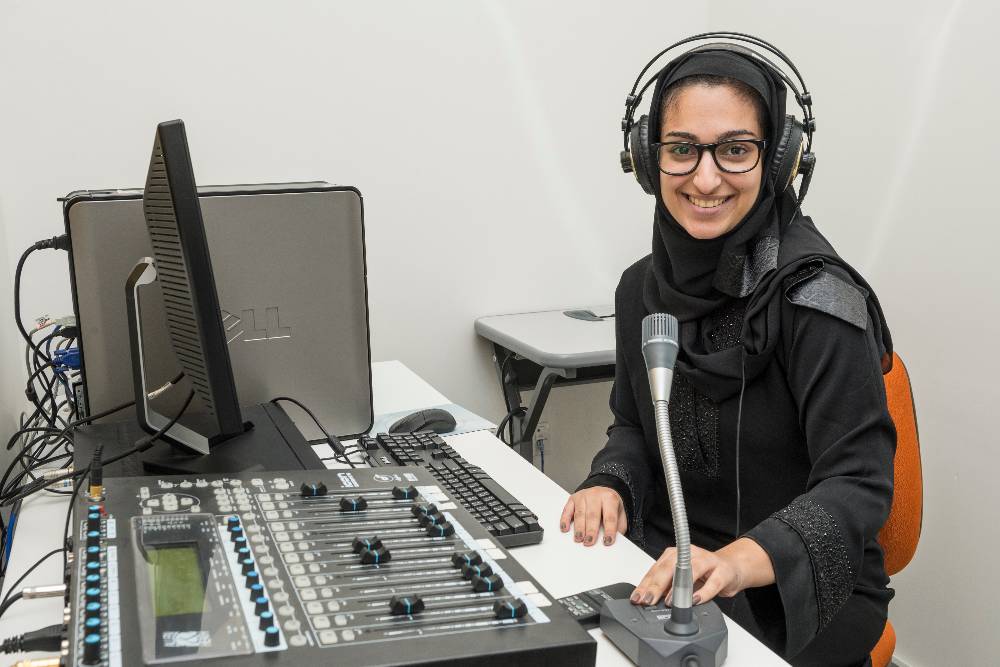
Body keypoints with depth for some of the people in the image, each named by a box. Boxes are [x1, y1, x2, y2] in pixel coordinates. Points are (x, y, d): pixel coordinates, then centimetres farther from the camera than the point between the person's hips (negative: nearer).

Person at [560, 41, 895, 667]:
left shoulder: (815, 294, -18)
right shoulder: (643, 286, 2)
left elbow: (859, 483, -20)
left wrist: (738, 560, -38)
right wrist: (610, 484, -9)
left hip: (797, 597, -5)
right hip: (667, 573, 5)